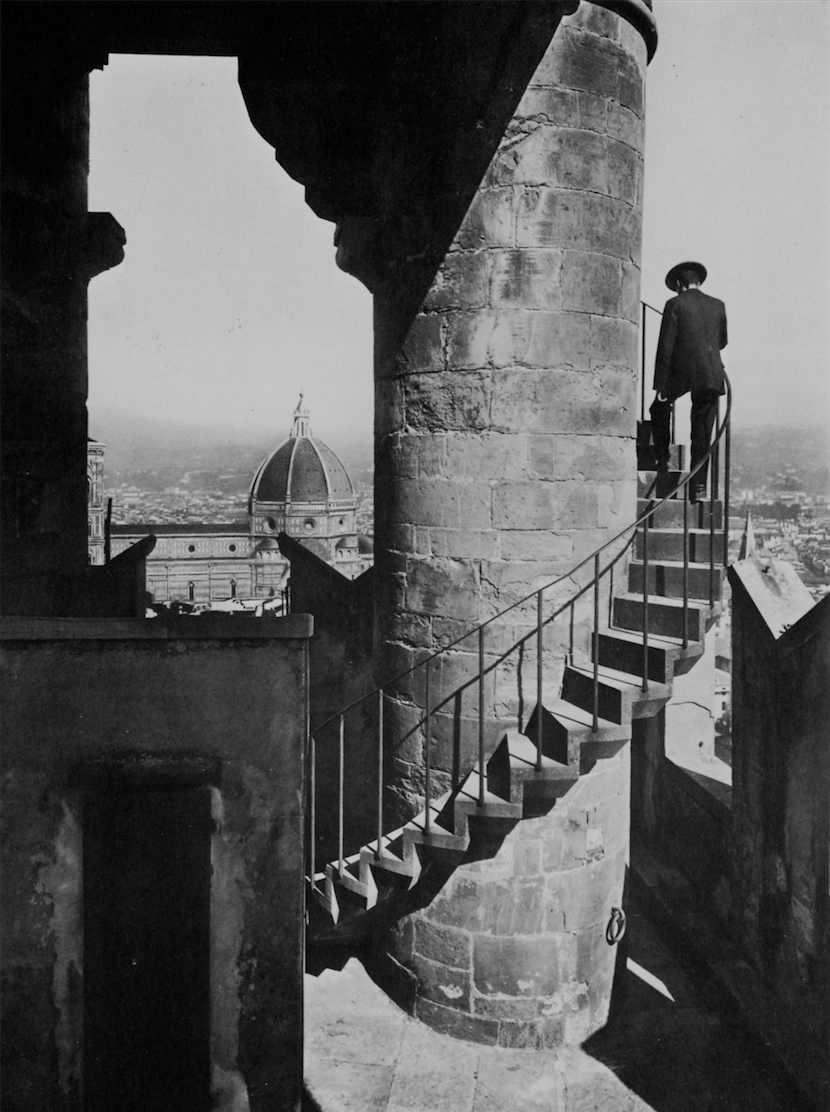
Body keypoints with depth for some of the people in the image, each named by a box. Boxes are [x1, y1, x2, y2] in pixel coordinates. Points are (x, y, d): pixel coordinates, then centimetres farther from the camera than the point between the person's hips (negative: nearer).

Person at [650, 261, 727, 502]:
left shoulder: (674, 304, -1)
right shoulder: (718, 305, 12)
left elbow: (665, 346, -6)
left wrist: (659, 386, -6)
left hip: (682, 371, -3)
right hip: (711, 374, 3)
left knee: (660, 409, 22)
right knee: (702, 431, 6)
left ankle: (662, 460, 14)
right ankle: (698, 485, 3)